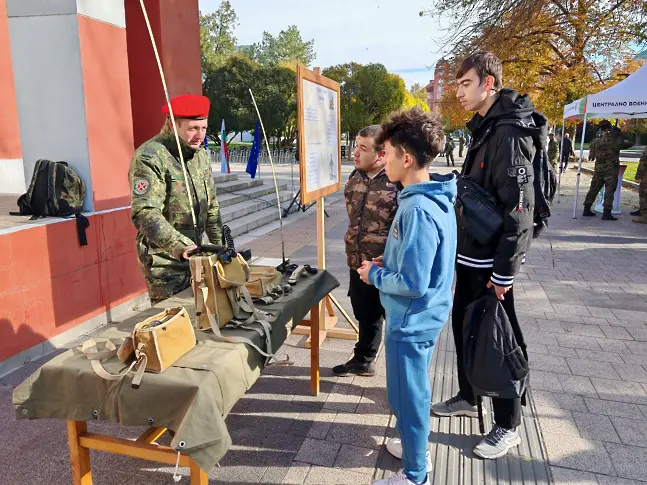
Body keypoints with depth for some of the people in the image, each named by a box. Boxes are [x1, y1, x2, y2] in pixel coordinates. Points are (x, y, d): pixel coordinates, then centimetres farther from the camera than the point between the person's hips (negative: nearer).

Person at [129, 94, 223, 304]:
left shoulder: (200, 154, 8)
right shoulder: (149, 158, -17)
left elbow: (211, 206, 15)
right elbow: (146, 214, -27)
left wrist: (220, 245, 11)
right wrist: (181, 247, -37)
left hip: (194, 253, 7)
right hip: (164, 259, -7)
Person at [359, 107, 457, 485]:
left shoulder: (417, 209, -28)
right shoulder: (436, 198, 2)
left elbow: (412, 282, -28)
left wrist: (374, 275, -12)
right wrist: (388, 264, 6)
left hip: (411, 320, -9)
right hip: (424, 316, 9)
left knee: (407, 397, 9)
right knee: (416, 392, 26)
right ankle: (416, 447, 46)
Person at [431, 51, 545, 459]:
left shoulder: (509, 133, -18)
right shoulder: (486, 128, 12)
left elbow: (519, 209, -23)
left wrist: (504, 271, -22)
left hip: (491, 261, -9)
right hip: (471, 254, 9)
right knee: (465, 326, 18)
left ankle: (508, 426, 19)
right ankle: (468, 397, 37)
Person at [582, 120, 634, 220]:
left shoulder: (597, 142, 5)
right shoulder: (615, 140, -9)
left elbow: (591, 156, 12)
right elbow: (630, 143, 2)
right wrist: (620, 135, 8)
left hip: (598, 170, 5)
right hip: (611, 170, -5)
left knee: (593, 189, 12)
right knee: (609, 191, -2)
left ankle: (587, 210, 15)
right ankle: (606, 213, -5)